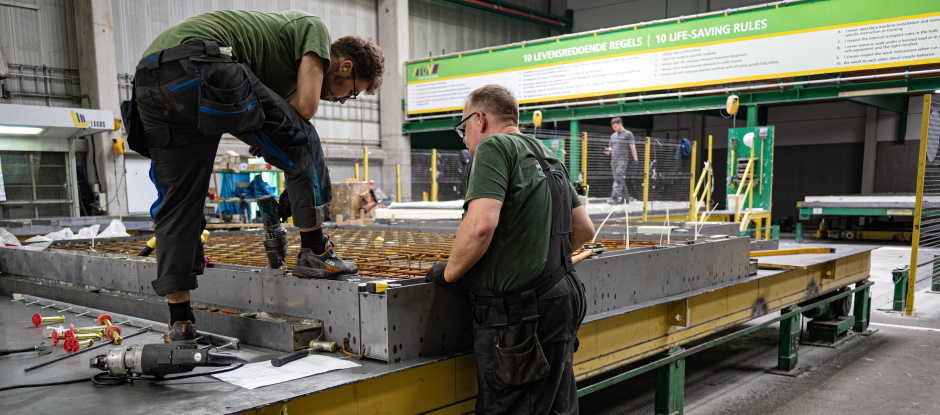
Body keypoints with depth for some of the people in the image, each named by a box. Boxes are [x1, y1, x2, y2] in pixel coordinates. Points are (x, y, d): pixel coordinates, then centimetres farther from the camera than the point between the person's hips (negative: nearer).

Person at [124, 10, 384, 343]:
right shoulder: (315, 29, 14)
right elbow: (306, 105, -3)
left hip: (147, 78, 10)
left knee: (175, 204, 14)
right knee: (302, 144, 5)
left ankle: (180, 322, 16)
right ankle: (315, 253, 11)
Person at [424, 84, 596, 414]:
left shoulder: (494, 146, -10)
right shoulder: (548, 157, 17)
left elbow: (481, 224, -24)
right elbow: (584, 229, 19)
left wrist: (449, 272, -9)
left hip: (519, 314, -9)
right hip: (561, 298, 9)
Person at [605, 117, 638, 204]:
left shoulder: (628, 134, 1)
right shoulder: (613, 135, 20)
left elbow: (633, 147, -2)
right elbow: (610, 147, 25)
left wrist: (635, 159, -9)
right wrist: (608, 151, 1)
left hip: (623, 160, -7)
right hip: (614, 160, 7)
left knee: (618, 179, -15)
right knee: (620, 180, 8)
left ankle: (614, 198, -20)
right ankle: (626, 197, 16)